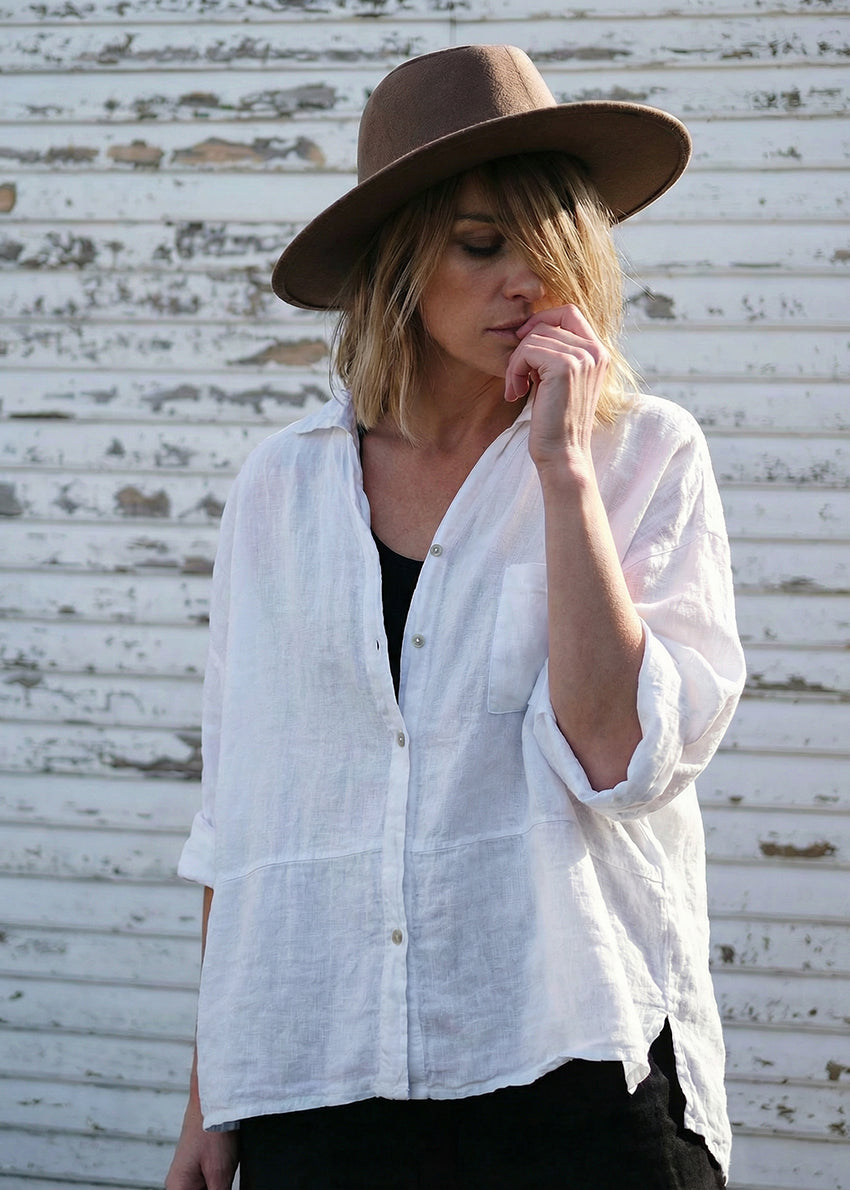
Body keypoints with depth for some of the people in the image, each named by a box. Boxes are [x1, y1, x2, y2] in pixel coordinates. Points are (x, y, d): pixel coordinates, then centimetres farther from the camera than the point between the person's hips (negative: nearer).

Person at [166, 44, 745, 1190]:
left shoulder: (647, 458, -2)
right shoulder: (284, 488, 6)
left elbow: (620, 754, -14)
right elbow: (236, 814, 10)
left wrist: (565, 468, -13)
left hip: (577, 1075, -2)